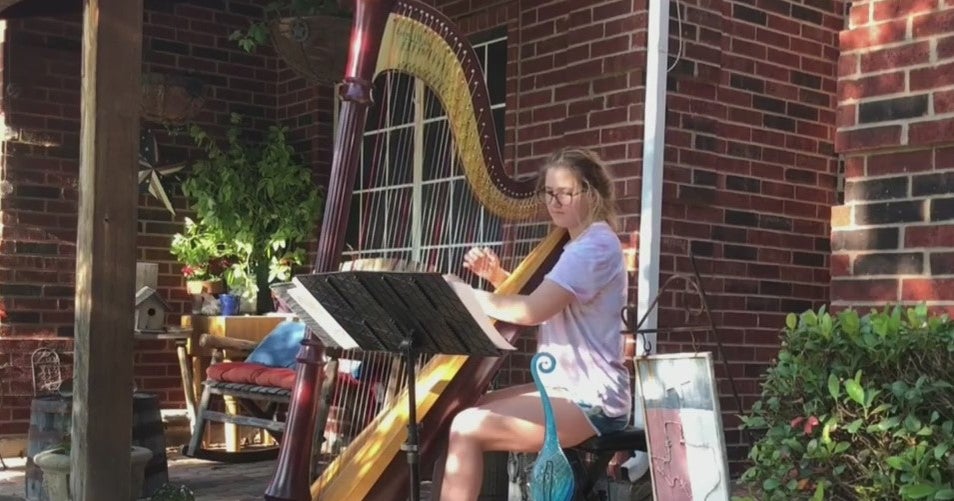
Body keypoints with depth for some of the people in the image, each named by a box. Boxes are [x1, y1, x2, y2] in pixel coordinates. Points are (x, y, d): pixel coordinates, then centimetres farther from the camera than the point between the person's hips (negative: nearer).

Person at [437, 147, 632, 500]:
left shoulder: (597, 245, -14)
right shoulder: (576, 244, 17)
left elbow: (531, 311, -25)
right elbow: (537, 304, 22)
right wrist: (497, 277, 5)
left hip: (590, 401, -10)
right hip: (564, 387, 10)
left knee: (466, 428, -22)